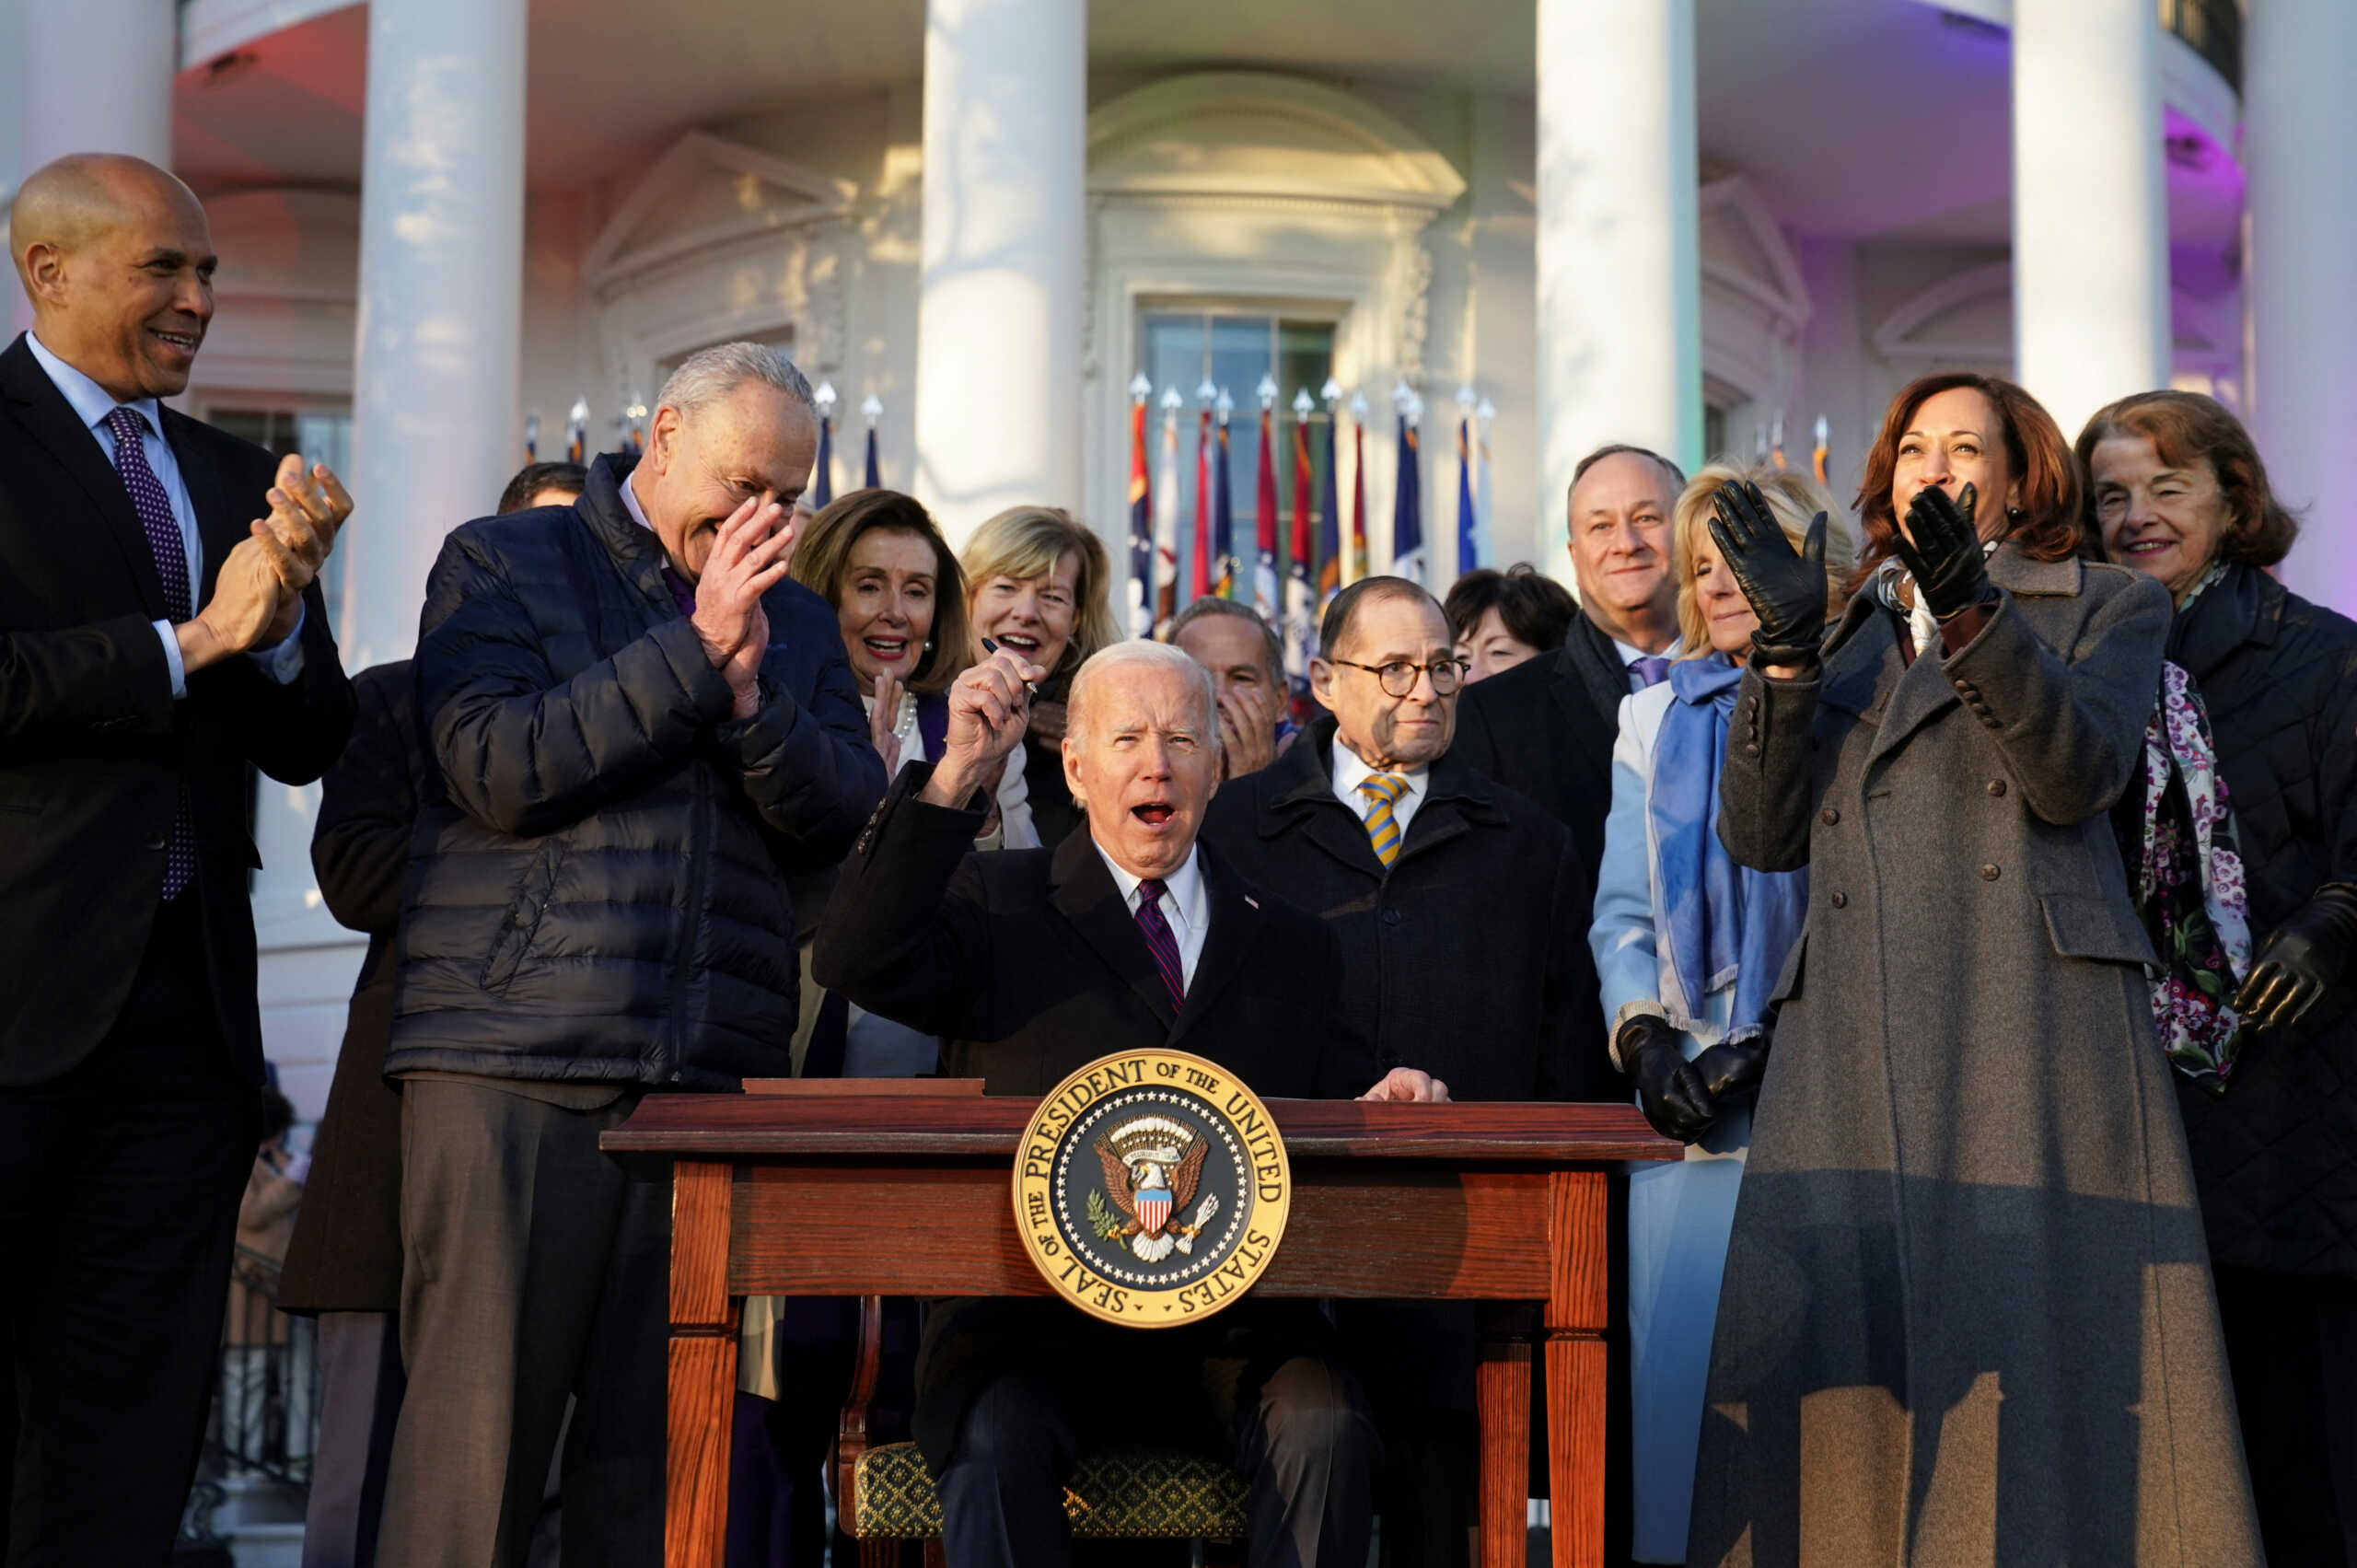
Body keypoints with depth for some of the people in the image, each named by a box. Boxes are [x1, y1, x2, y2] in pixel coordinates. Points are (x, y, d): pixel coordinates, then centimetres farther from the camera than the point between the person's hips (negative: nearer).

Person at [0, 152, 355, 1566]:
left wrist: (283, 618, -7)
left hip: (185, 1001, 6)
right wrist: (191, 639, -12)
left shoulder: (236, 478, 17)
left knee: (130, 1425, 9)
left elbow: (307, 746, 12)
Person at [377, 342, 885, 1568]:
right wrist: (696, 647, -6)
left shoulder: (798, 619, 20)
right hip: (512, 1053, -3)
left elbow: (851, 823, 9)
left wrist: (752, 690, -7)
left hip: (714, 1071, 4)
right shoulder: (500, 563, 8)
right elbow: (499, 769, -7)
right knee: (475, 1428, -5)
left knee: (660, 1444, 1)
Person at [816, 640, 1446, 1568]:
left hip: (1235, 1328, 2)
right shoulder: (996, 902, 10)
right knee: (996, 1446, -31)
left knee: (1325, 1430, -26)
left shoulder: (1292, 947, 18)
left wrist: (1379, 1108, -5)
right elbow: (857, 962, -9)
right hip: (1031, 1326, -2)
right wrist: (957, 772, -16)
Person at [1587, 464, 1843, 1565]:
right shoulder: (1659, 721, 17)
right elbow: (1621, 912, 16)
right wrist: (1644, 1039, 0)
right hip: (1690, 1101, 3)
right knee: (1679, 1342, -1)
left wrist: (1784, 1043, -11)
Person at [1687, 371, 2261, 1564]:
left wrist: (1969, 608, -17)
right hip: (1857, 1051, 3)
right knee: (1850, 1364, -4)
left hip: (2032, 1034, -3)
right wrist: (1787, 644, -1)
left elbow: (2078, 772, -6)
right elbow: (1762, 834, 10)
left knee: (2034, 1350, -9)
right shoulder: (1850, 643, 24)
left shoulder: (2110, 607, 15)